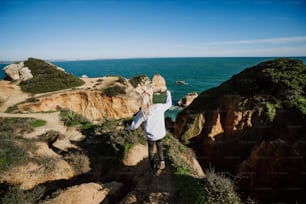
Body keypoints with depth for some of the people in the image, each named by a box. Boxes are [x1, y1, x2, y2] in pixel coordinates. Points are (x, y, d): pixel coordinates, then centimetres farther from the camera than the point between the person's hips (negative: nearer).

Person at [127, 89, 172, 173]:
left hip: (151, 136, -1)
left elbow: (134, 126, -12)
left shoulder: (142, 113, -23)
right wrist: (168, 93, 16)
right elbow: (169, 103, -1)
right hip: (161, 134, 1)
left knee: (151, 150, 26)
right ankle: (162, 161, 13)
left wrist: (129, 128, 11)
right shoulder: (159, 107, -21)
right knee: (159, 147, 31)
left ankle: (153, 167, 43)